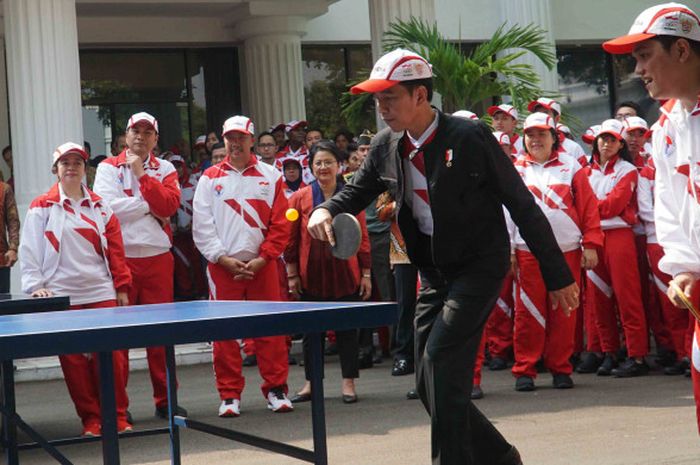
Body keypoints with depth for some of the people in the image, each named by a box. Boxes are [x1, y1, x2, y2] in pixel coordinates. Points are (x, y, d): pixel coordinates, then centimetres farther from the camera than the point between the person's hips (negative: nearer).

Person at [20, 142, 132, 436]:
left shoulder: (100, 207, 12)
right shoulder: (42, 208, 4)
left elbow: (115, 252, 10)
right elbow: (29, 250, 1)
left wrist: (122, 288, 5)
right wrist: (35, 285, -8)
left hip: (101, 293, 2)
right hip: (62, 297, -1)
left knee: (111, 356, -3)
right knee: (74, 359, 0)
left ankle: (118, 415, 7)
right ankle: (91, 418, 10)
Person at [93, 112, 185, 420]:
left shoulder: (165, 169, 11)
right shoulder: (109, 168, 5)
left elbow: (169, 206, -6)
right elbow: (109, 206, -11)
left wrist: (141, 174, -8)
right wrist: (148, 205, -6)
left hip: (158, 258, 2)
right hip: (120, 258, -2)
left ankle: (165, 400, 13)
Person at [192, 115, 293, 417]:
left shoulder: (270, 176, 7)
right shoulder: (210, 178, 7)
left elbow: (280, 225, 3)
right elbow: (202, 225, 2)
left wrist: (262, 259, -7)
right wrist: (223, 259, -9)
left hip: (261, 265, 0)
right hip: (222, 266, 0)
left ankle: (276, 389, 10)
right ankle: (229, 395, 7)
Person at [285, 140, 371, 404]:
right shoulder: (300, 198, 0)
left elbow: (362, 238, 4)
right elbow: (291, 240, 2)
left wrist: (366, 274, 1)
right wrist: (292, 275, -1)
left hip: (345, 275, 0)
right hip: (311, 276, 0)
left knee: (347, 329, 5)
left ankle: (348, 382, 14)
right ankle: (310, 382, 19)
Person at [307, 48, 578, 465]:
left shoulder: (470, 138, -16)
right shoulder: (386, 148, 2)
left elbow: (523, 207, -12)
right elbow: (355, 193, 15)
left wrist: (558, 275, -11)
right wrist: (326, 211, -11)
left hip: (479, 266, -7)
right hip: (434, 273, 7)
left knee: (440, 357, -21)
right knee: (430, 385, 7)